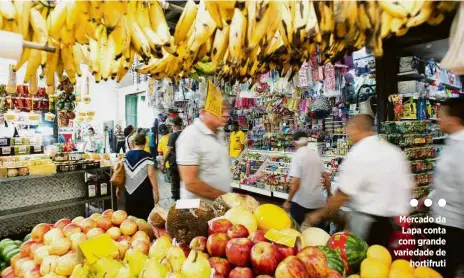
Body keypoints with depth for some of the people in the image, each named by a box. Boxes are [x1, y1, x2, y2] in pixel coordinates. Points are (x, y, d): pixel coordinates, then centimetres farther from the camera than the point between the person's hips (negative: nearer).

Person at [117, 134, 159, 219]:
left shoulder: (126, 156, 5)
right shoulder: (147, 156, -9)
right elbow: (151, 174, -14)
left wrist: (119, 188, 19)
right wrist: (156, 192, -11)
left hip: (129, 192, 5)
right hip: (144, 193, -5)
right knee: (145, 218, 5)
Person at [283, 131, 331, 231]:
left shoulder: (297, 157, -14)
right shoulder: (316, 154, 3)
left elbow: (295, 183, -19)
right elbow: (326, 176, 8)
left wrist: (288, 201, -10)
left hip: (301, 201, -5)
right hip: (318, 199, 5)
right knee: (321, 229, 15)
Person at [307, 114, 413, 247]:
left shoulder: (358, 154, -16)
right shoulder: (395, 151, 7)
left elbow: (343, 194, -16)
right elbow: (407, 187, 11)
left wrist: (319, 214, -4)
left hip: (370, 222, -7)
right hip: (396, 221, 7)